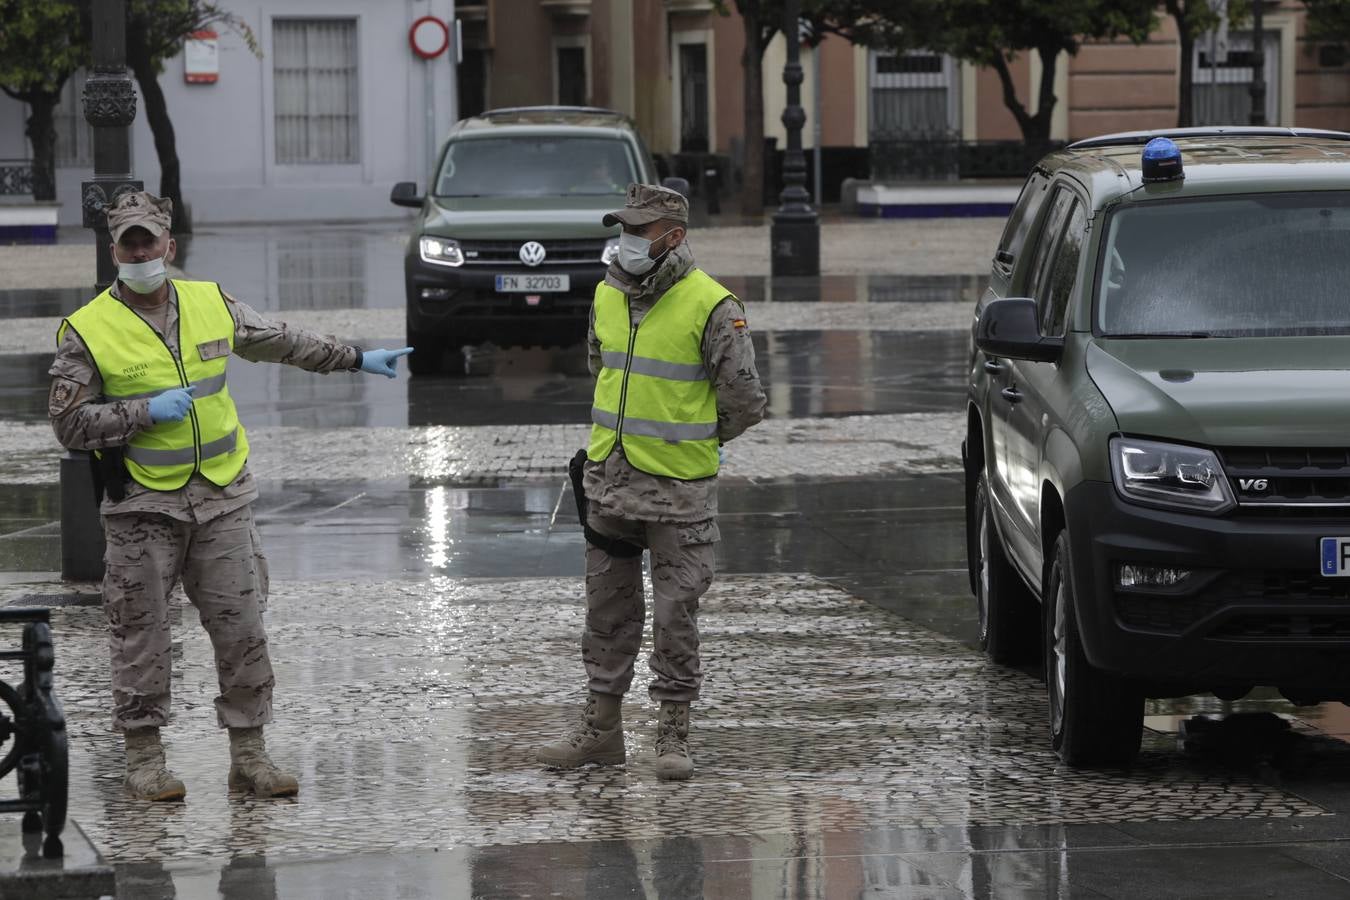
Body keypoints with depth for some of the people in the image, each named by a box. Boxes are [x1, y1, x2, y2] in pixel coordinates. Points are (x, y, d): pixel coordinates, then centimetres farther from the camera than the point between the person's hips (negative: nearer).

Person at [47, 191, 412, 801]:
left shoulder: (211, 305, 7)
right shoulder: (89, 330, -7)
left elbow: (281, 343, 22)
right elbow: (70, 423, -8)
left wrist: (355, 359, 26)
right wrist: (146, 412, -17)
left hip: (222, 500, 4)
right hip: (142, 507, -3)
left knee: (243, 630, 2)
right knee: (141, 636, 1)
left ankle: (249, 756, 9)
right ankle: (145, 759, 12)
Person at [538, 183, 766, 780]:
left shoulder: (711, 306, -13)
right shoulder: (608, 295, 6)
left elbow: (744, 400, -7)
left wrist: (689, 442, 6)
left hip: (678, 486, -6)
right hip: (609, 482, 6)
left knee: (675, 614, 0)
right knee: (608, 609, 11)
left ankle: (673, 733, 9)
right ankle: (600, 726, 20)